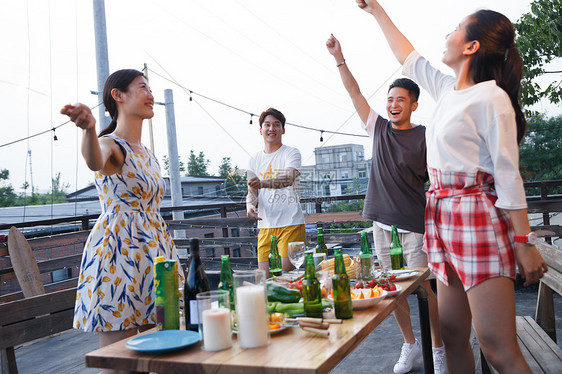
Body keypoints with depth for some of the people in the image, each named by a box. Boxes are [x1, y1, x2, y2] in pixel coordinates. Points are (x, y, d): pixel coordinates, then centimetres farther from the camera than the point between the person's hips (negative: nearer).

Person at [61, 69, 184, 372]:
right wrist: (88, 128, -55)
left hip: (154, 251, 8)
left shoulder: (148, 156, 17)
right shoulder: (110, 145, -7)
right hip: (118, 251, -7)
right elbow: (95, 162, -33)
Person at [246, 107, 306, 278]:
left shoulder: (291, 153, 0)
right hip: (265, 226, 4)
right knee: (264, 277, 1)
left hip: (291, 224, -4)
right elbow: (252, 192, 16)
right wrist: (250, 206, -6)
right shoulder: (254, 160, 15)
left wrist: (263, 183, -37)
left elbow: (289, 178, -20)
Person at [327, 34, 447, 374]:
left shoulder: (424, 137, -3)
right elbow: (355, 94, 8)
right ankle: (410, 344, 26)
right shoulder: (379, 128, 9)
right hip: (382, 222, 4)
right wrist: (339, 58, 3)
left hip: (414, 224, -4)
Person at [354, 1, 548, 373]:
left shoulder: (492, 98, -9)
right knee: (453, 336, 12)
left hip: (478, 218, -8)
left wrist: (525, 243, -13)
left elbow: (509, 176, -11)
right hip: (443, 216, 8)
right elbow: (409, 58, 28)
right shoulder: (449, 90, 13)